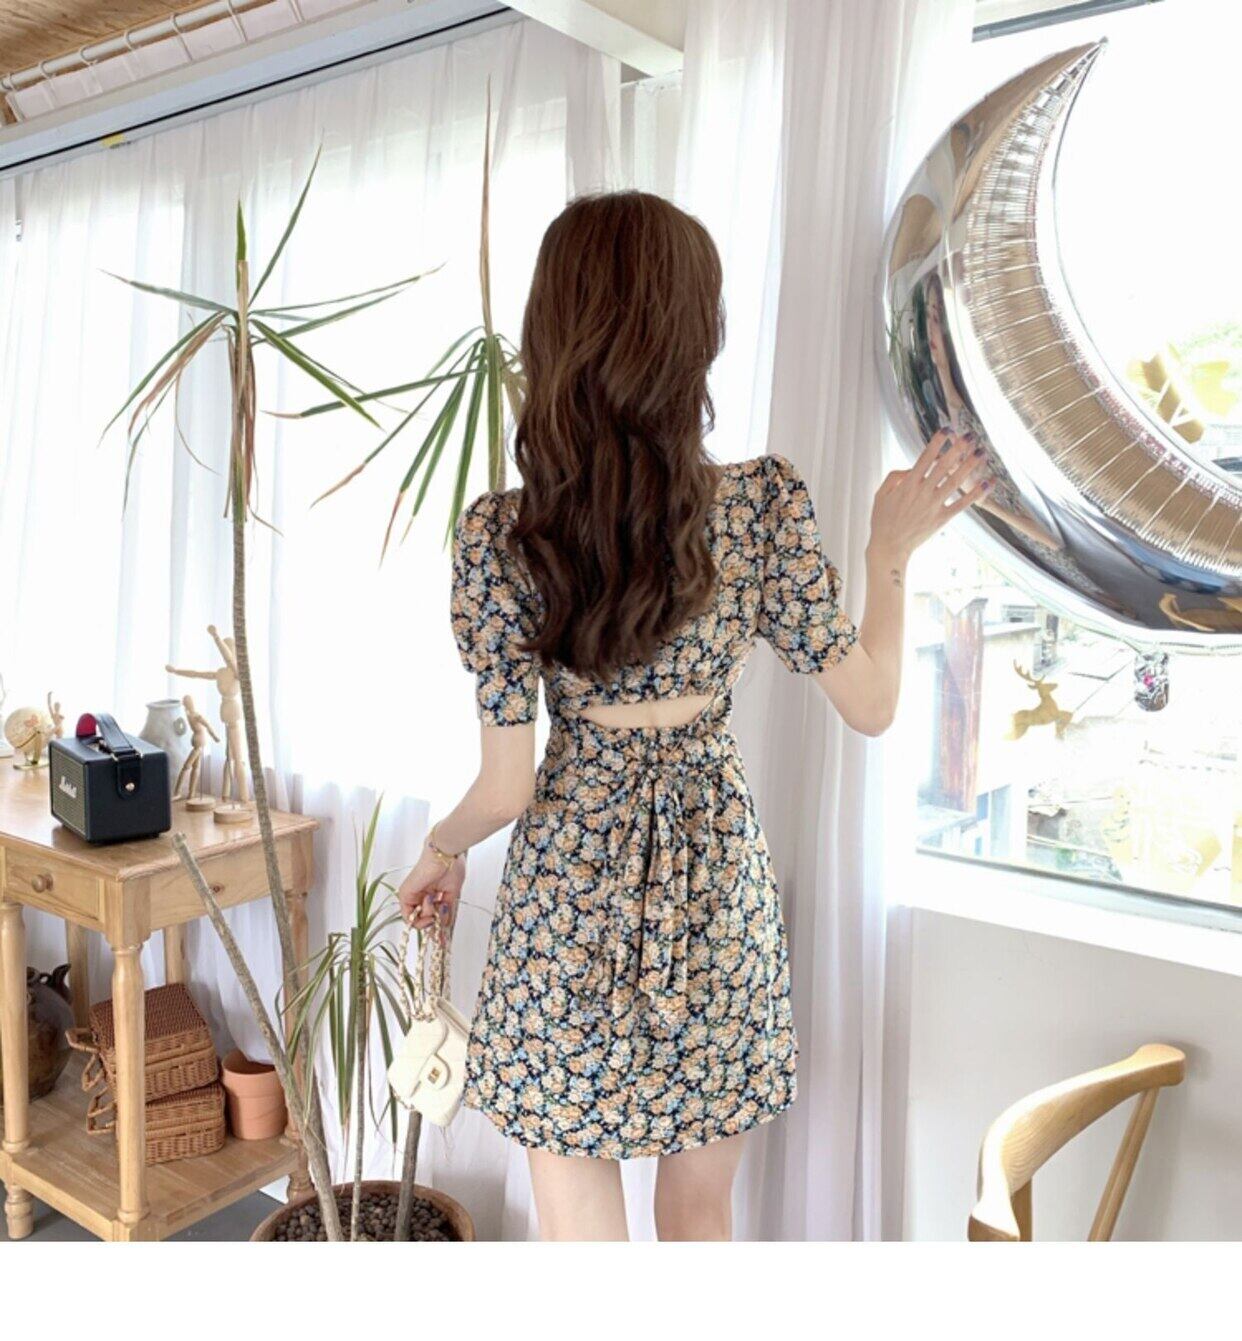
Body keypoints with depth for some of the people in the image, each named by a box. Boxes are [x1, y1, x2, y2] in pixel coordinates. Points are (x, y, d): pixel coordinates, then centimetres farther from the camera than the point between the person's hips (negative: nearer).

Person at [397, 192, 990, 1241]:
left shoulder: (498, 534, -16)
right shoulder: (765, 502, -14)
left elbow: (507, 788, -13)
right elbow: (872, 704, -6)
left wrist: (439, 851, 9)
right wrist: (893, 554, 9)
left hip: (568, 897, -2)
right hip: (718, 889, 2)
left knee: (579, 1227, 18)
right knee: (700, 1219, 25)